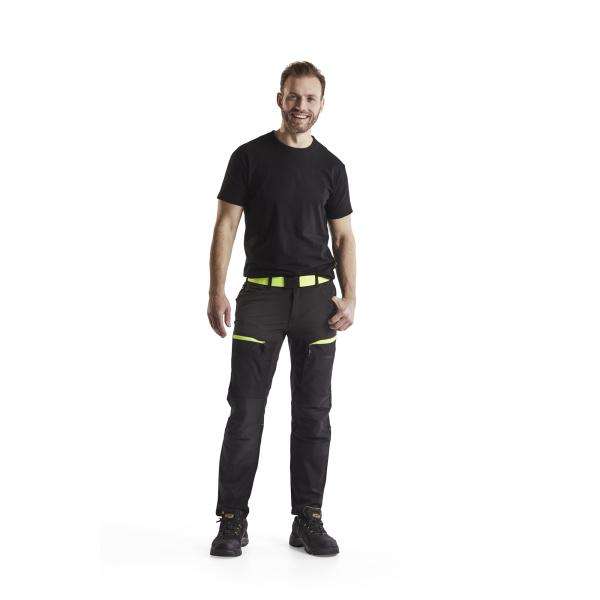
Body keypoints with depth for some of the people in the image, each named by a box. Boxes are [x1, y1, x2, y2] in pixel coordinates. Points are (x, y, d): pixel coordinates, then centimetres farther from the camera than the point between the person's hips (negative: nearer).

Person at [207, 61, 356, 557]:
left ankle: (308, 520, 13)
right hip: (262, 293, -2)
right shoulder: (250, 157, 3)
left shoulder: (330, 166, 10)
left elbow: (344, 237, 10)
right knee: (246, 409, -3)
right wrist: (217, 291, -11)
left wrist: (349, 298, -4)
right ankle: (234, 520, 6)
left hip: (316, 295, 2)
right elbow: (227, 224, 0)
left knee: (313, 412, 4)